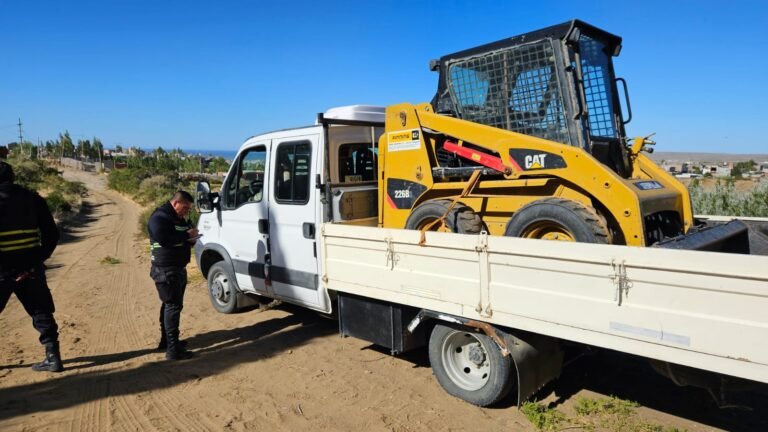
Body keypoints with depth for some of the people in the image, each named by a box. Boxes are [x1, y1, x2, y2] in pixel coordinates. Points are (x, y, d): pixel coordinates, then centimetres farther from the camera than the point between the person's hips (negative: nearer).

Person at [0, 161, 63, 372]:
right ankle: (53, 357, 9)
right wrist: (38, 260, 4)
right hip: (30, 268, 3)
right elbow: (52, 234, 2)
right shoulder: (33, 199, 4)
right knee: (41, 313, 10)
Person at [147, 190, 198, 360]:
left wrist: (191, 239, -4)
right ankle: (173, 349, -10)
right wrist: (186, 235, -21)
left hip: (178, 268, 10)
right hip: (165, 270, -10)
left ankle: (167, 340, 32)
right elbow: (163, 239, -28)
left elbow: (180, 238, 19)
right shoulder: (159, 217, -15)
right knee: (173, 306, -12)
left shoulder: (179, 218, 15)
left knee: (170, 305, 18)